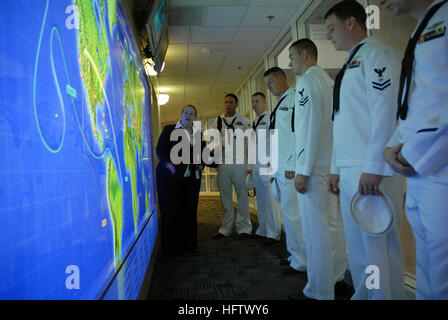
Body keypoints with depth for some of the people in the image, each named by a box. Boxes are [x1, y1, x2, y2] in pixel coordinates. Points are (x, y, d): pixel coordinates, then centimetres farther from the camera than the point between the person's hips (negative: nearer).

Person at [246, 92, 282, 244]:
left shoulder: (270, 117, -2)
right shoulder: (254, 122, 21)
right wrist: (250, 166, 19)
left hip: (268, 165, -8)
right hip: (256, 167, 8)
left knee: (271, 198, -7)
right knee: (261, 199, 10)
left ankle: (273, 233, -3)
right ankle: (262, 230, 17)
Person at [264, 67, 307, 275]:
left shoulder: (294, 98, -5)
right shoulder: (279, 105, 23)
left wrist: (293, 164, -20)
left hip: (290, 168, -9)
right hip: (280, 168, 9)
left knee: (291, 211, -8)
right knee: (288, 211, 12)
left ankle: (301, 262, 1)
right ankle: (295, 255, 22)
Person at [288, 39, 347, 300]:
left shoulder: (308, 81, -8)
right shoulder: (329, 80, 20)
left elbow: (311, 126, -17)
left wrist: (303, 170, -17)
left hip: (314, 166, -10)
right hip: (332, 164, 10)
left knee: (316, 229, -5)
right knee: (332, 223, 16)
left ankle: (319, 292, 4)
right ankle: (336, 275, 29)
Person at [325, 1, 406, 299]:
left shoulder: (376, 54, -3)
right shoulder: (351, 64, 23)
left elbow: (385, 110, -15)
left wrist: (374, 168, -21)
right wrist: (337, 168, 19)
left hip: (373, 171, -9)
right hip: (350, 170, 9)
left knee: (380, 246, -3)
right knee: (358, 247, 13)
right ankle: (363, 294, 25)